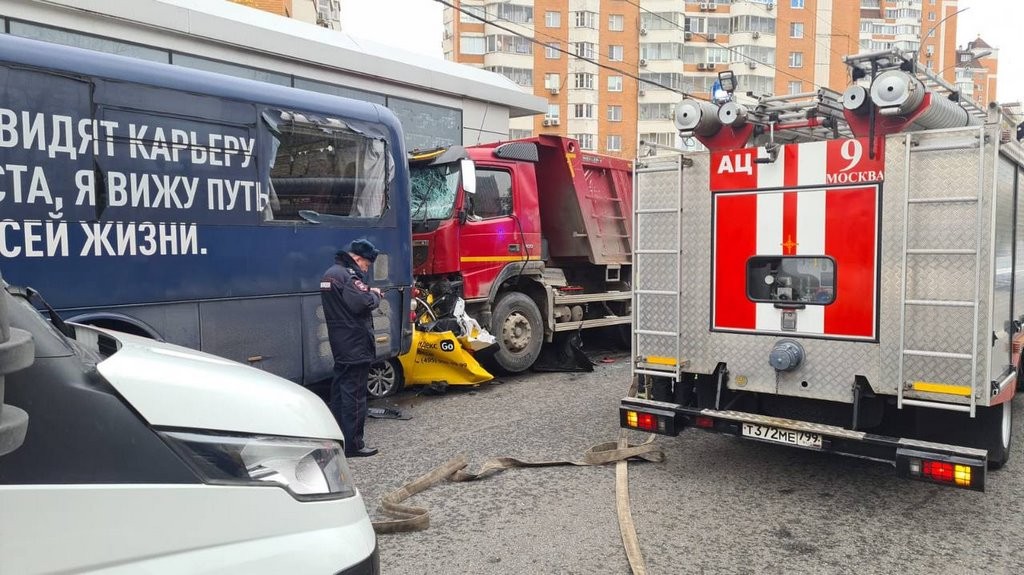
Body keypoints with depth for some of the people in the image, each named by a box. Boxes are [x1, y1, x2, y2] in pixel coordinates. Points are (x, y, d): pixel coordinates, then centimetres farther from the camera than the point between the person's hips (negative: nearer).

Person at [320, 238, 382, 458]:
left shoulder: (330, 273, 14)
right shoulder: (348, 275, -18)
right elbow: (362, 303, -27)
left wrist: (367, 292, 7)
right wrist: (374, 295, -7)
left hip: (340, 344, 10)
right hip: (355, 345, -10)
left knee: (340, 388, 17)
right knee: (354, 393, -5)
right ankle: (353, 445, -1)